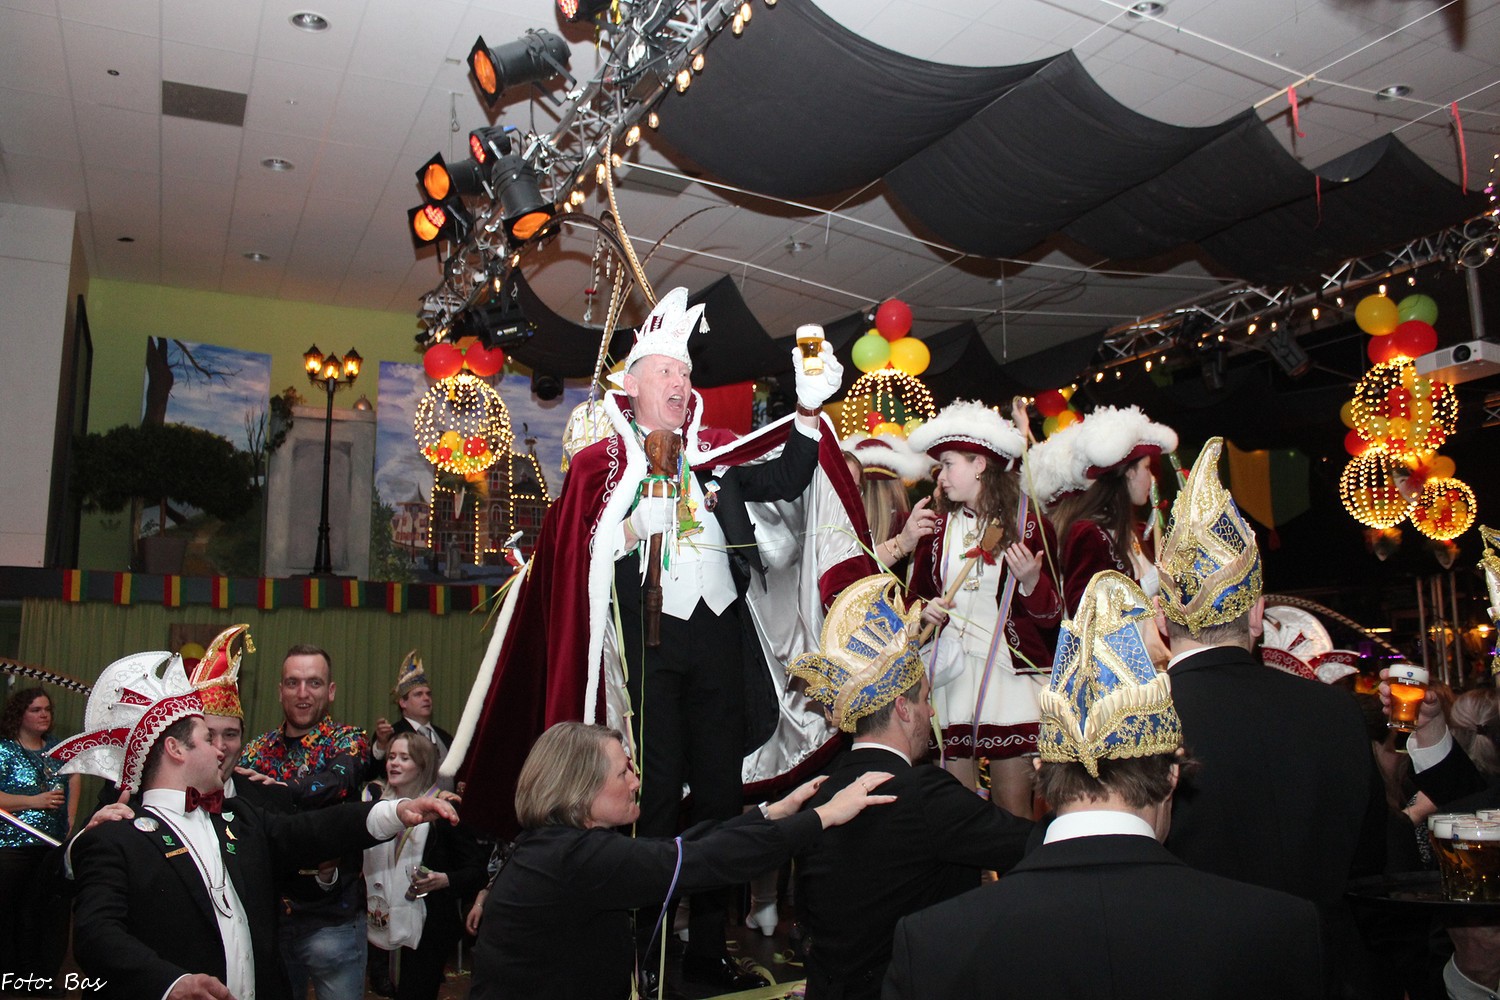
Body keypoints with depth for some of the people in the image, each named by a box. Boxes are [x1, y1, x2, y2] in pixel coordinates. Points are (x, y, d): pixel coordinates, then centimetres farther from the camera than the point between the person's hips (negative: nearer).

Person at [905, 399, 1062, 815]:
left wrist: (1032, 582, -16)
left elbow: (1053, 616, 2)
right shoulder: (936, 527, 8)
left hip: (1010, 675, -2)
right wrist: (924, 610, -4)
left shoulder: (1029, 526, 0)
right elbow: (918, 594, 18)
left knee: (1013, 811, 3)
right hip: (950, 674, 2)